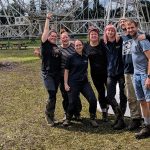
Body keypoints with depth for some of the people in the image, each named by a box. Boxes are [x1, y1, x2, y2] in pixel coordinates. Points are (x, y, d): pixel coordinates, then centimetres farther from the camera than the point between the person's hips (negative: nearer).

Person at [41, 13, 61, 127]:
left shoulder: (57, 47, 13)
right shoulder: (45, 44, -3)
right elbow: (46, 31, -12)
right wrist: (48, 19, -9)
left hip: (57, 74, 6)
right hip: (47, 74, -6)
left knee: (53, 95, 9)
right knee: (52, 95, -15)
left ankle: (51, 116, 21)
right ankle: (48, 114, 6)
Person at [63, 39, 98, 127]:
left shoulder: (85, 57, 11)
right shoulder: (71, 58, -2)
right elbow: (66, 71, -2)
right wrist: (66, 83, -6)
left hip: (84, 82, 4)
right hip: (73, 83, -4)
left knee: (93, 100, -8)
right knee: (73, 102, -2)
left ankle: (93, 119, 10)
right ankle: (68, 119, 23)